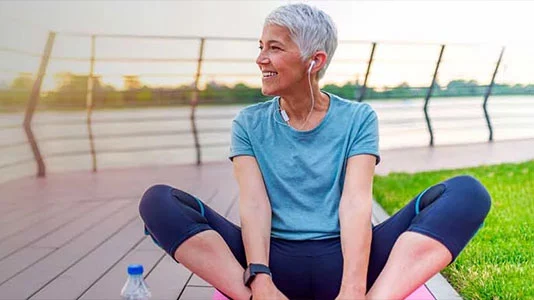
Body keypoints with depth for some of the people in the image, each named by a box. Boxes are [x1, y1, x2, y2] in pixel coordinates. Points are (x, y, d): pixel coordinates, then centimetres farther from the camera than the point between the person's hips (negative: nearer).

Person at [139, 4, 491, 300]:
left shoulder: (358, 118, 5)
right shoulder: (249, 124, 8)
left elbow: (355, 203, -9)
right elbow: (254, 204, -6)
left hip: (341, 260, 0)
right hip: (276, 261, 1)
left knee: (467, 192, -19)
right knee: (159, 201, -18)